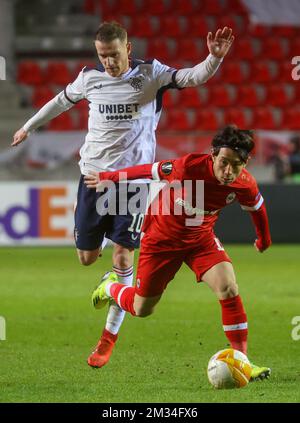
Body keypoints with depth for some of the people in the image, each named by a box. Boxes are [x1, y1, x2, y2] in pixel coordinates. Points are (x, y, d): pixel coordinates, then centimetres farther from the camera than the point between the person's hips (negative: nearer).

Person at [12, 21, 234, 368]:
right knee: (86, 257, 1)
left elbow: (192, 78, -17)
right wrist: (28, 128, 34)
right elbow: (61, 101, 22)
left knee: (123, 255, -6)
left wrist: (214, 58, -37)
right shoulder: (89, 78, 3)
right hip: (94, 172, 3)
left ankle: (109, 336, 5)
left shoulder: (150, 74, -5)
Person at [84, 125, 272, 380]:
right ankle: (111, 287, 46)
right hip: (162, 237, -2)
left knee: (228, 288, -23)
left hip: (201, 238, 3)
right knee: (141, 309, 10)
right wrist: (108, 178, -3)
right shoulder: (189, 167, -34)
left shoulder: (245, 185, -21)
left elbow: (257, 207, 2)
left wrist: (264, 239, 21)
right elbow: (153, 170, -16)